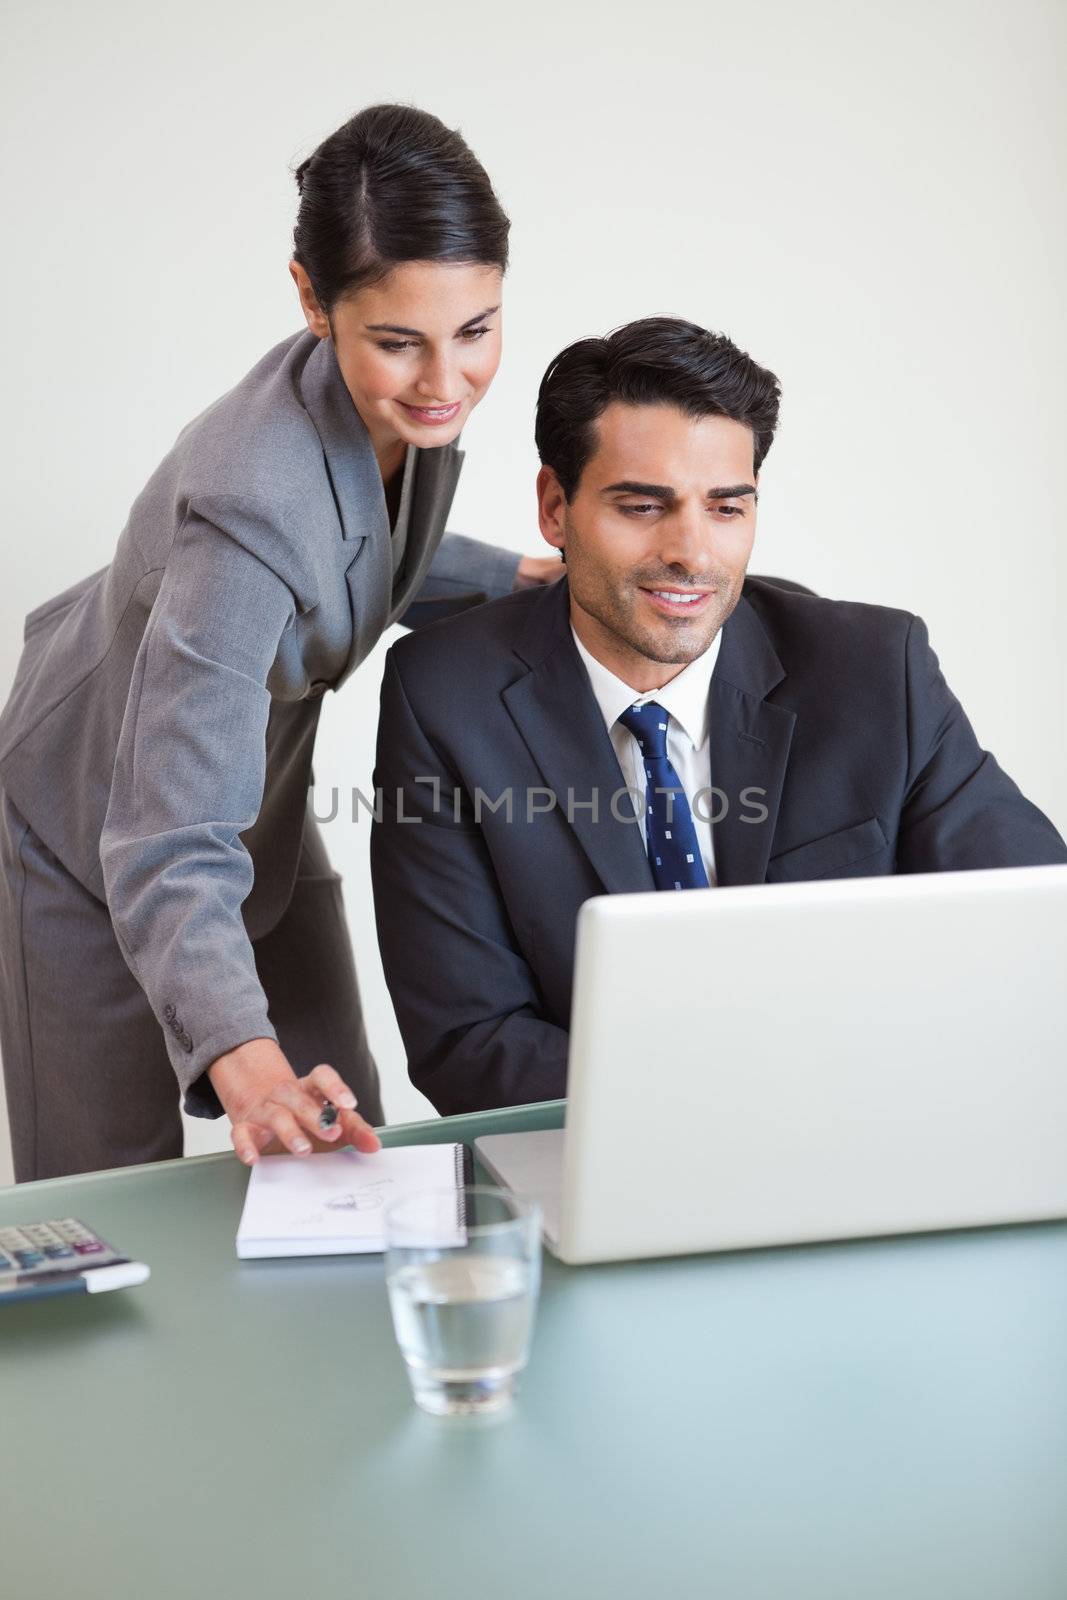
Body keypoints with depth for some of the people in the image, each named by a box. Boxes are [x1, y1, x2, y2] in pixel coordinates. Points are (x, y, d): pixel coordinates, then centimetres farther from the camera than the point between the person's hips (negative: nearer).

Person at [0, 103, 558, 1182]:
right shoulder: (250, 506, -40)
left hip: (257, 804, 7)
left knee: (342, 1157, 12)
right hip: (94, 843, -7)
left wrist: (514, 581, -9)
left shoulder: (403, 401, -16)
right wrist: (246, 1064, -57)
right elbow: (168, 854, -41)